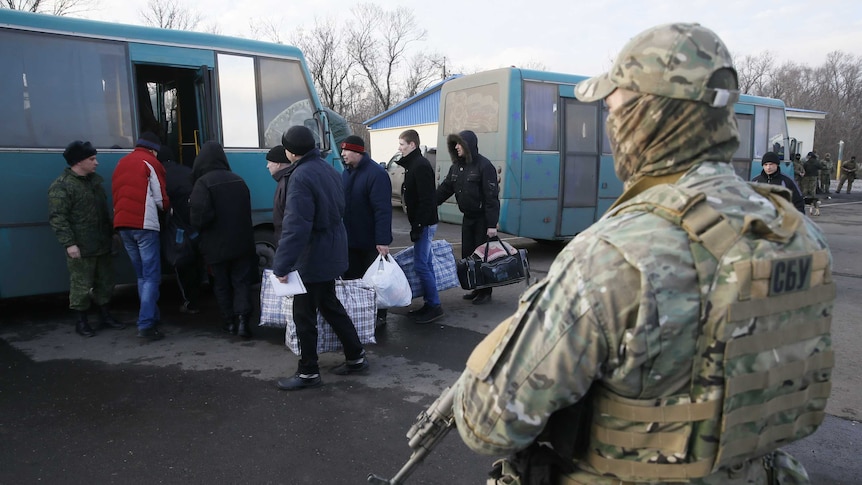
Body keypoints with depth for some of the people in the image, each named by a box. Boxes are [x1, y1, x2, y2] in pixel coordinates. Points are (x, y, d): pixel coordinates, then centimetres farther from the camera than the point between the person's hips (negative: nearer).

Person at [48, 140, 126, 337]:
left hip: (102, 243, 7)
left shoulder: (95, 179, 14)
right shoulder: (61, 186, -11)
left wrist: (112, 233, 20)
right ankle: (81, 321, 15)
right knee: (81, 285, 1)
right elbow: (57, 218, -15)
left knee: (105, 281, 14)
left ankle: (104, 315, 28)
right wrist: (69, 243, -20)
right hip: (81, 247, -7)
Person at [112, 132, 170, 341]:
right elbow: (160, 199, -4)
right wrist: (168, 208, 14)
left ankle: (151, 318, 19)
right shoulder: (150, 163, -1)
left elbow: (117, 195, 19)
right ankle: (146, 325, -13)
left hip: (122, 224, 7)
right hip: (144, 225, -7)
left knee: (141, 275, 16)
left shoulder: (122, 163, 21)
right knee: (151, 276, -6)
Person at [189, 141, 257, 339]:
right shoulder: (238, 180, 2)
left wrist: (198, 226, -1)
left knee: (222, 285, 12)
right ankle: (242, 317, -8)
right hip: (241, 243, 3)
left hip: (216, 246, -3)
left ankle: (230, 322, 15)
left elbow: (199, 216, -21)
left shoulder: (203, 183, -15)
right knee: (241, 282, 8)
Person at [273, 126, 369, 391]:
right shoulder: (329, 169, 7)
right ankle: (356, 357, 29)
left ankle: (308, 373, 17)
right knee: (330, 305, 21)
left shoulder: (301, 176, -21)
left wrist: (282, 265, -25)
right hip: (331, 252, 9)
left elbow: (295, 226, -28)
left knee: (304, 315, 4)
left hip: (313, 257, -9)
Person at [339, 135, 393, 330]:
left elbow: (383, 209, -24)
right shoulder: (346, 173, 8)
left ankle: (379, 317, 20)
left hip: (371, 241, -7)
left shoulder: (376, 173, -18)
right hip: (350, 239, 7)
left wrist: (383, 240, -29)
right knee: (352, 279, 15)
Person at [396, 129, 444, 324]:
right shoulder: (413, 164, 15)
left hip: (425, 223, -10)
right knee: (426, 264, 12)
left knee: (421, 265, -8)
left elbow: (426, 199, -23)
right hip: (422, 222, 10)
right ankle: (430, 304, 19)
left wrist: (417, 226, -23)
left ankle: (434, 306, 0)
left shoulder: (420, 165, -16)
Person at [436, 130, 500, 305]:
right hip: (468, 218, 8)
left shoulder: (484, 165, -15)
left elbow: (492, 196, -19)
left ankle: (485, 291, 12)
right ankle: (476, 288, 25)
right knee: (467, 253, 11)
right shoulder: (456, 167, 8)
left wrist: (492, 224, -22)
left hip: (483, 218, -7)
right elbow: (444, 189, 9)